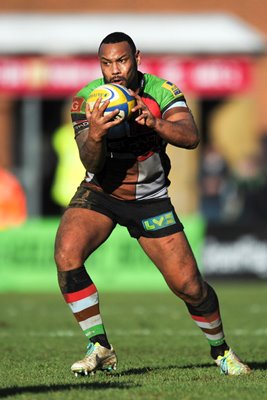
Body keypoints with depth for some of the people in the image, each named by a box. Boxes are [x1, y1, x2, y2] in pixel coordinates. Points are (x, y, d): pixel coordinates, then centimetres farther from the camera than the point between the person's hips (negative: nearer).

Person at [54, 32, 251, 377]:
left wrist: (154, 122, -46)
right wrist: (94, 135, -43)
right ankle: (100, 348, -14)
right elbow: (91, 163, -21)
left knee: (189, 286, -4)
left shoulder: (161, 91, -13)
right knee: (66, 256, -27)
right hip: (100, 193, 0)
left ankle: (220, 350, 24)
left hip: (149, 199, 0)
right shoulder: (86, 99, -13)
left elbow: (191, 137, -28)